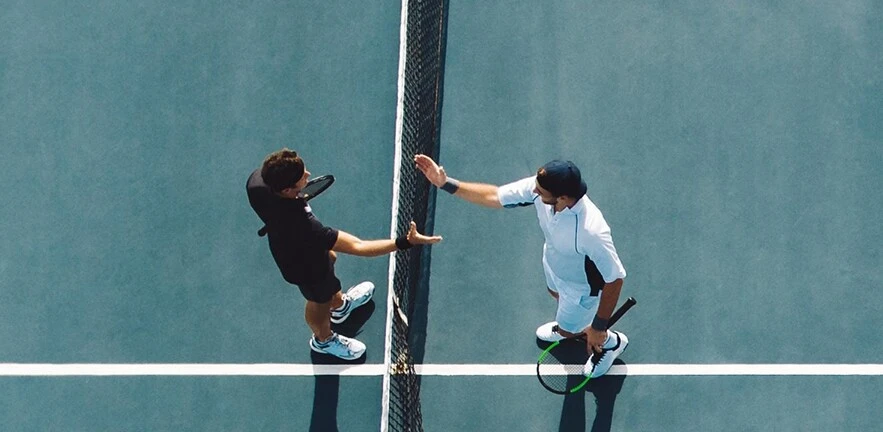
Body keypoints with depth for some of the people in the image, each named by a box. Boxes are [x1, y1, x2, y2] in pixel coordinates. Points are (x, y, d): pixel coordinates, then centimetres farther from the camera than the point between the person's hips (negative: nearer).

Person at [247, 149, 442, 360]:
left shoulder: (257, 179, -35)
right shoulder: (304, 226, -51)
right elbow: (356, 247, -46)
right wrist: (406, 242, -46)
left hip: (287, 246, 6)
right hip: (306, 268, -6)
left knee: (329, 257, 35)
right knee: (320, 300, 27)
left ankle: (339, 304, 68)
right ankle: (323, 340, 61)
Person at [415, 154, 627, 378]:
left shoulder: (591, 232, -49)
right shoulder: (538, 186, -33)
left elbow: (614, 278, -34)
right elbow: (493, 196, -15)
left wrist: (599, 328, -24)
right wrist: (446, 183, -22)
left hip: (581, 288, -6)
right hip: (554, 263, 6)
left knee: (567, 330, 24)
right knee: (557, 294, 38)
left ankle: (611, 342, 55)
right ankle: (568, 324, 73)